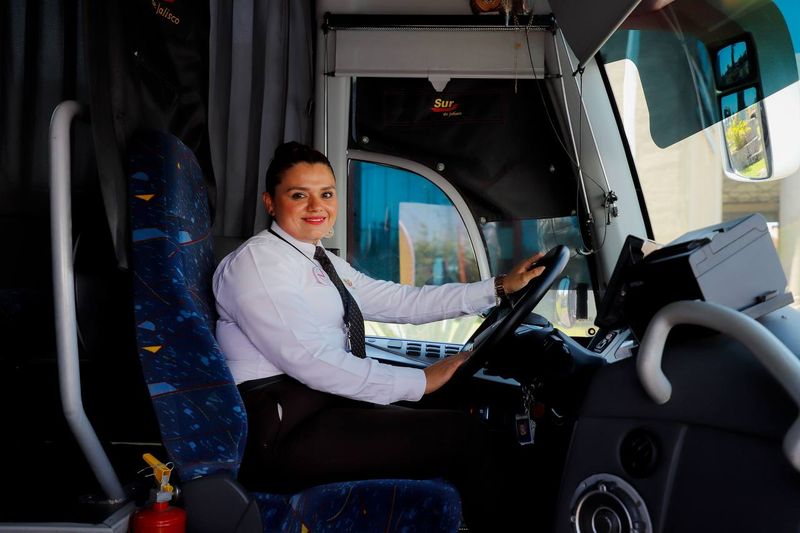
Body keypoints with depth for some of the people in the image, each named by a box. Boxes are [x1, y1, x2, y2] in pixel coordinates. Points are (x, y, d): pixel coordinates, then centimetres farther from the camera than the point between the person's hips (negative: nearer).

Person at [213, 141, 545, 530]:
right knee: (462, 435, -12)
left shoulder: (326, 265, 18)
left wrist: (500, 287, 8)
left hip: (326, 403, 9)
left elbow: (404, 302, 13)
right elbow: (308, 359, -20)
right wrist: (419, 382, -18)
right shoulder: (255, 261, -11)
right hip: (282, 429, -9)